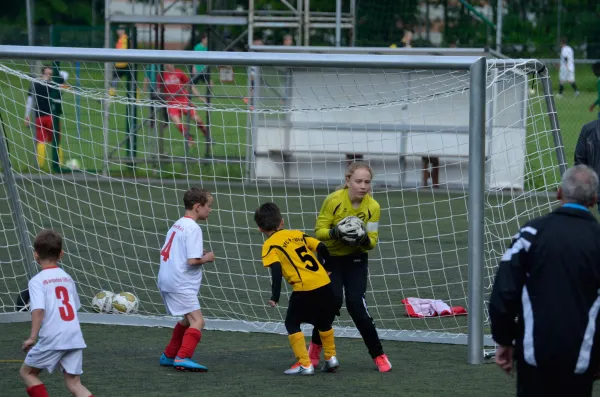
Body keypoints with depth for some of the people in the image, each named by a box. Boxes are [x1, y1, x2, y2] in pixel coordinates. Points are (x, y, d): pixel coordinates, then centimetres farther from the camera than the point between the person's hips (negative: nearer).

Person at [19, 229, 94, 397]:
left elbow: (38, 309, -18)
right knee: (74, 383, 7)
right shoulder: (67, 278, 15)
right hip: (75, 337, 5)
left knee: (27, 372, 16)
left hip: (52, 339, -5)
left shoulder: (37, 281, -4)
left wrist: (32, 337, -21)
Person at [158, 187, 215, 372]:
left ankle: (169, 356, 32)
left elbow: (164, 252, 19)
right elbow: (192, 260, -22)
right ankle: (183, 357, -28)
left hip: (166, 280, 10)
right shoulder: (193, 229, -14)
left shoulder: (177, 225, 14)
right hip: (181, 284, -10)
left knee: (188, 319, 25)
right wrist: (206, 258, -2)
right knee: (197, 321, -15)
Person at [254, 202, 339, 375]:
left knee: (292, 324, 10)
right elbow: (322, 247, 13)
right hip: (324, 283, 6)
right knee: (324, 322, 26)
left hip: (305, 289, -6)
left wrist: (275, 296, -12)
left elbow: (276, 270, -13)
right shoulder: (297, 234, 17)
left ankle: (305, 364, 5)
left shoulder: (270, 245, 1)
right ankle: (331, 358, 29)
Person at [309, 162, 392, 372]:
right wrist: (334, 232, -35)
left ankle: (378, 355, -2)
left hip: (356, 260, 1)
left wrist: (365, 239, -32)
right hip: (330, 258, -1)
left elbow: (372, 241, -8)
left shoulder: (373, 206, -11)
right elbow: (319, 231, -14)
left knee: (356, 304, -13)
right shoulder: (334, 200, -18)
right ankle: (315, 346, 6)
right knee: (333, 300, -17)